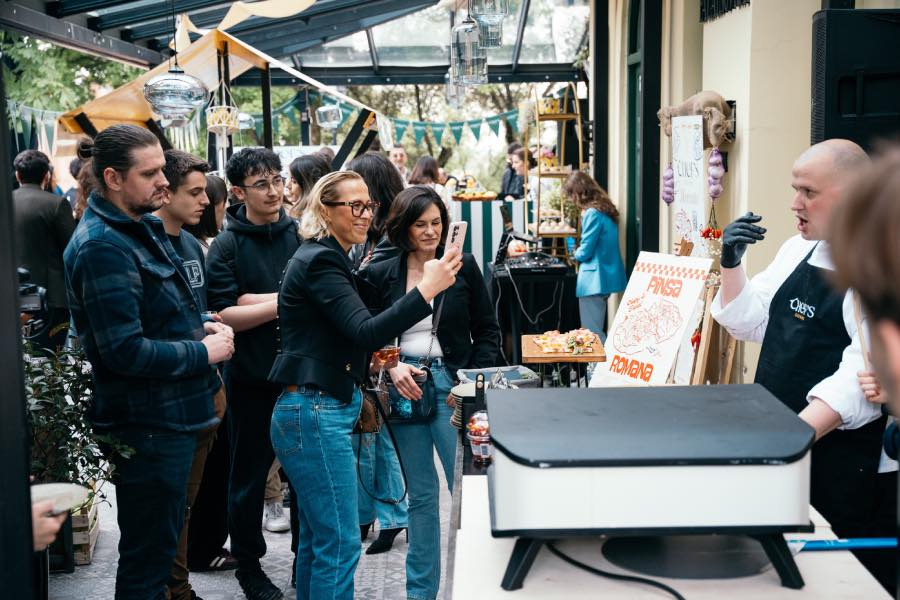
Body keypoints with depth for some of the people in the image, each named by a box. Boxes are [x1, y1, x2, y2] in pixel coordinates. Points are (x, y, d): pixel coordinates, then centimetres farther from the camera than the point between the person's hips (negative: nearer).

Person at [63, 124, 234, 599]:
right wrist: (204, 352, -15)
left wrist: (198, 328, 5)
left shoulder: (140, 227, 11)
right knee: (148, 559, 3)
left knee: (157, 547, 23)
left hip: (168, 417, 10)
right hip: (146, 425, -10)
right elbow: (125, 351, -26)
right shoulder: (102, 247, -21)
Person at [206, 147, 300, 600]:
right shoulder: (227, 245, -6)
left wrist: (255, 299, -17)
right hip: (251, 378, -2)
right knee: (250, 473, 11)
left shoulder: (301, 234, 2)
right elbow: (224, 316, -14)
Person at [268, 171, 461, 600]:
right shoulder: (320, 262, -14)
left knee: (317, 539, 17)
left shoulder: (327, 258, 17)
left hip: (318, 412, 11)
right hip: (315, 415, -11)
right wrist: (426, 289, -32)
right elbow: (365, 333, -26)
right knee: (340, 545, -7)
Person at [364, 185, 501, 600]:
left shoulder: (463, 266, 0)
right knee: (420, 493, 11)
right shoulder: (380, 276, 3)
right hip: (404, 389, 2)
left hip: (452, 386, -2)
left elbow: (487, 331, 4)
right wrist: (391, 368, -10)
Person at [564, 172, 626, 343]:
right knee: (598, 331, 16)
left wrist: (576, 253, 5)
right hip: (607, 275, 10)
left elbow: (585, 252, -15)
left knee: (592, 333, -5)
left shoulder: (592, 214, -17)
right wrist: (581, 250, 10)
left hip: (594, 279, -10)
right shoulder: (603, 209, 12)